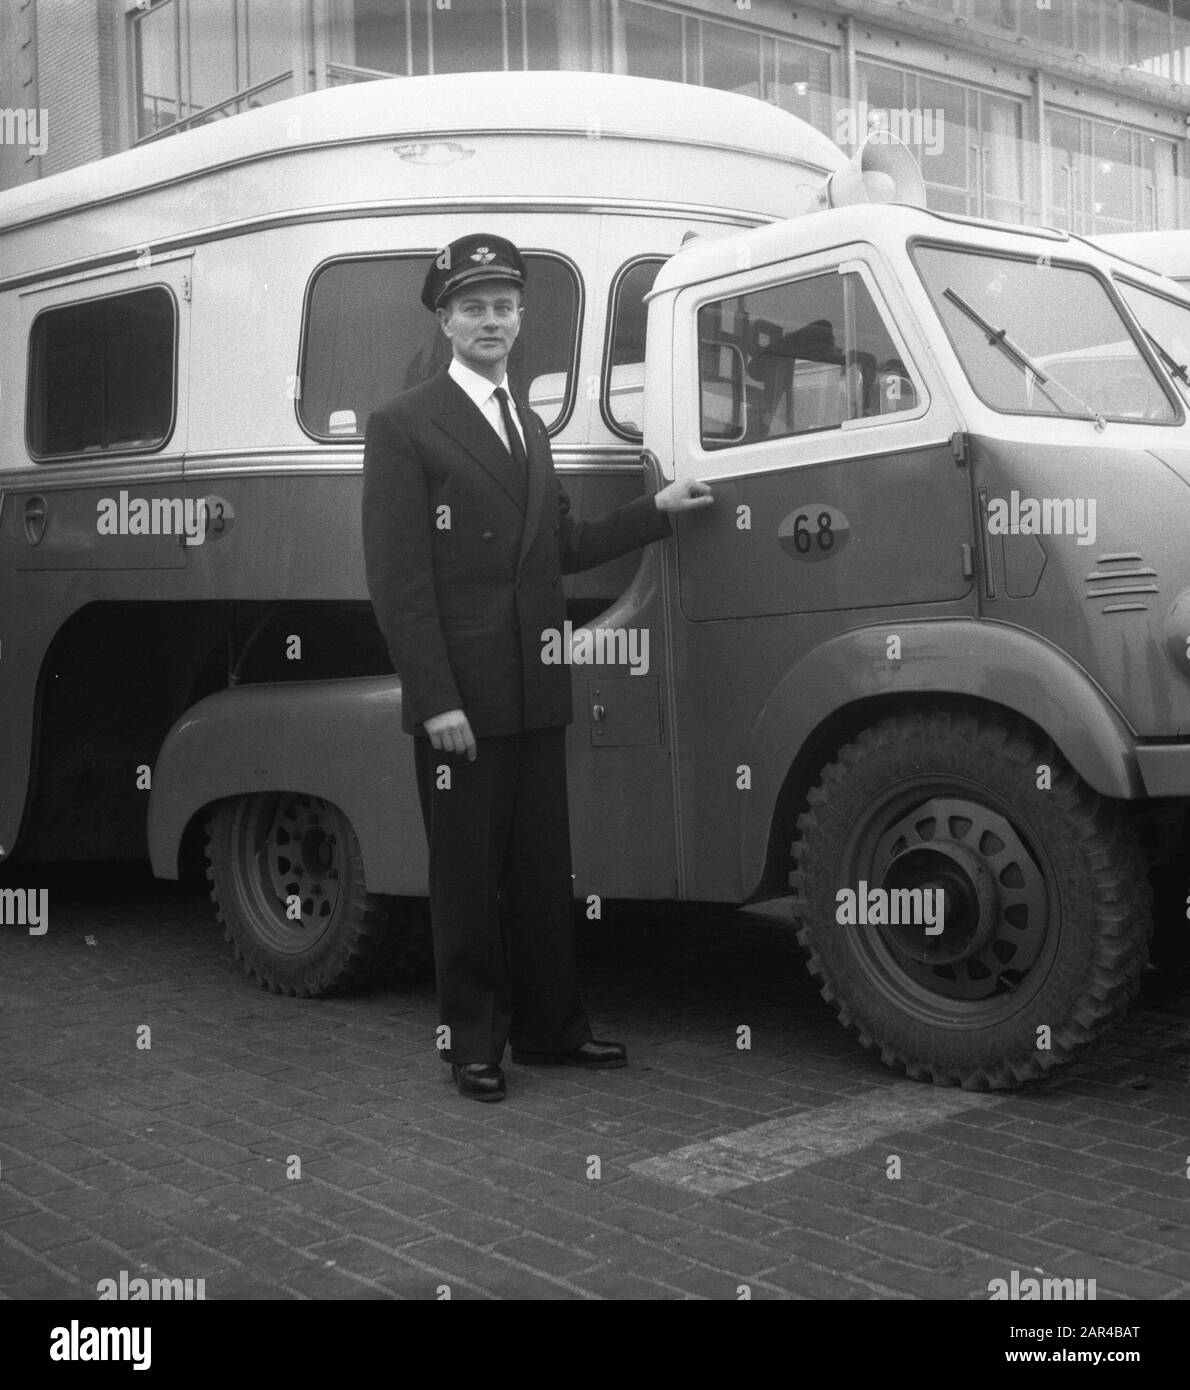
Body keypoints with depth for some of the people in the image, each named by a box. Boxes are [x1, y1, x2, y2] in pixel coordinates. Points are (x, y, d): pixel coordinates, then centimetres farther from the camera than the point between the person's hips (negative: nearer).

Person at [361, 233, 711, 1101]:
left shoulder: (530, 427, 18)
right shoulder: (403, 427, -5)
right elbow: (397, 578, -11)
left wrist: (658, 509, 14)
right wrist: (435, 699, -17)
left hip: (538, 693, 7)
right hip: (461, 697, -6)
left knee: (545, 868, 13)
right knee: (467, 875, 4)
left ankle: (549, 1027, 25)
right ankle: (474, 1042, 18)